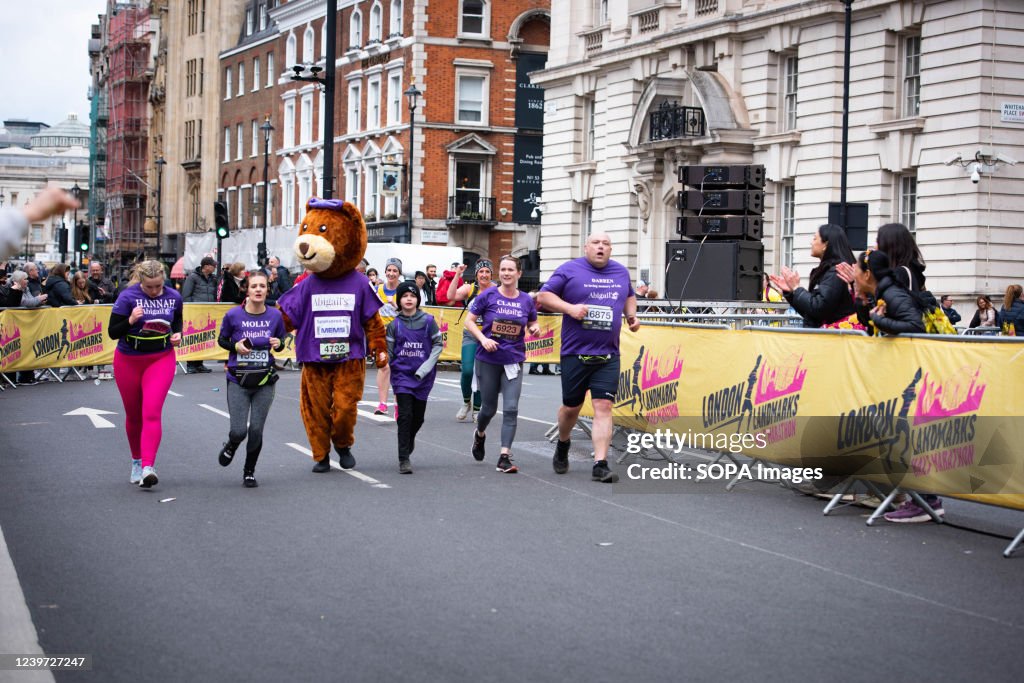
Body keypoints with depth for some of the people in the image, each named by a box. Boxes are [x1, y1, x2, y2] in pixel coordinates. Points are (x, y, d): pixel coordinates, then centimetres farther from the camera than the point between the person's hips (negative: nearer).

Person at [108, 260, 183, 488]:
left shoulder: (173, 297, -5)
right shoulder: (128, 297, -15)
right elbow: (112, 332, -13)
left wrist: (177, 334, -5)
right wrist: (130, 321, -31)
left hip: (161, 360, 0)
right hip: (129, 361, 0)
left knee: (151, 413, -16)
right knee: (133, 415, 12)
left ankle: (148, 467, -24)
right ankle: (136, 461, 33)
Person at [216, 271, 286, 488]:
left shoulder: (275, 315, -3)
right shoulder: (233, 315, -9)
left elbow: (281, 342, 11)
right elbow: (221, 340, 6)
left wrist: (278, 344, -12)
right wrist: (235, 346, -14)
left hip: (264, 380, 1)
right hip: (238, 381, -1)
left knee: (256, 431, -1)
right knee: (239, 431, -8)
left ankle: (249, 472, 24)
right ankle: (231, 446, 32)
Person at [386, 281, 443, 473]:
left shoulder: (428, 321, -2)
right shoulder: (394, 324, -1)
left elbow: (438, 344, 2)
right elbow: (388, 351, 5)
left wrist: (426, 367, -9)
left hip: (423, 377, 1)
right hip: (401, 374, -1)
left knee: (418, 417, 12)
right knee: (405, 415, -11)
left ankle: (410, 439, 45)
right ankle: (404, 459, -8)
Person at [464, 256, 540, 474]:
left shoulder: (526, 300, 2)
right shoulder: (488, 296, -5)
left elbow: (532, 324, 17)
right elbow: (469, 321, -2)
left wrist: (535, 329, -6)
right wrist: (483, 339, -17)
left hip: (513, 361, 1)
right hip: (487, 360, -1)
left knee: (511, 409, -10)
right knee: (489, 408, 10)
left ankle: (504, 457, -8)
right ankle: (480, 434, 43)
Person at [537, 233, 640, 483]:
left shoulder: (621, 272, 11)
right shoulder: (569, 270, -2)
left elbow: (629, 296, 30)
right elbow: (543, 296, -2)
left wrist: (631, 315, 10)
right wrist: (570, 308, -16)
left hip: (608, 356, 2)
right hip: (575, 353, -2)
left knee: (603, 407, -9)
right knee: (571, 407, 10)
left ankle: (600, 465, -10)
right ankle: (562, 446, 40)